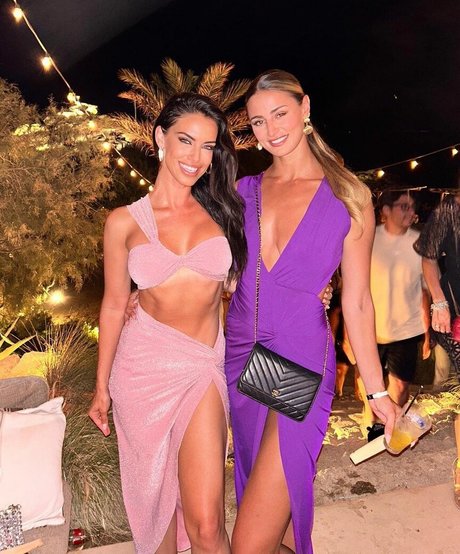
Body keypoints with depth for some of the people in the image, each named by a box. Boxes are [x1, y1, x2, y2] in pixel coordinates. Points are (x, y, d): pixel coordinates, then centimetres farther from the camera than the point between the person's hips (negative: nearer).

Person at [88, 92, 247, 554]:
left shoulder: (220, 210, 4)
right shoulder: (125, 221, 1)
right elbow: (114, 305, 7)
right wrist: (102, 386, 12)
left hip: (203, 368, 0)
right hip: (144, 365, 1)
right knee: (154, 499, 17)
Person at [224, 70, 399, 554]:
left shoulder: (348, 198, -2)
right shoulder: (243, 191, 6)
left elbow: (356, 301, 0)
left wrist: (376, 389, 2)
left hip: (301, 365, -4)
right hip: (241, 356, 4)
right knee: (279, 496, 21)